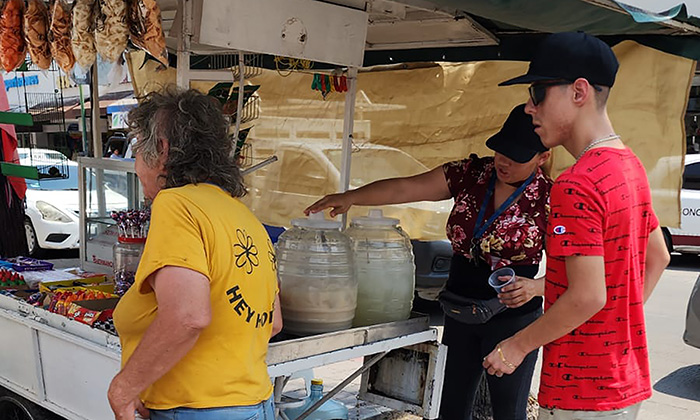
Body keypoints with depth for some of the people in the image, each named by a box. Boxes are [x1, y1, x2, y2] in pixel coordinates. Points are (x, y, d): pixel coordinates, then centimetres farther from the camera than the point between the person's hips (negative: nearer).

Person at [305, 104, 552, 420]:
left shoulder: (547, 199, -11)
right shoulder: (471, 174, 0)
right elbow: (407, 188, -8)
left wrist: (534, 287, -28)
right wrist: (351, 197, -17)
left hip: (512, 316, -4)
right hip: (460, 313, 5)